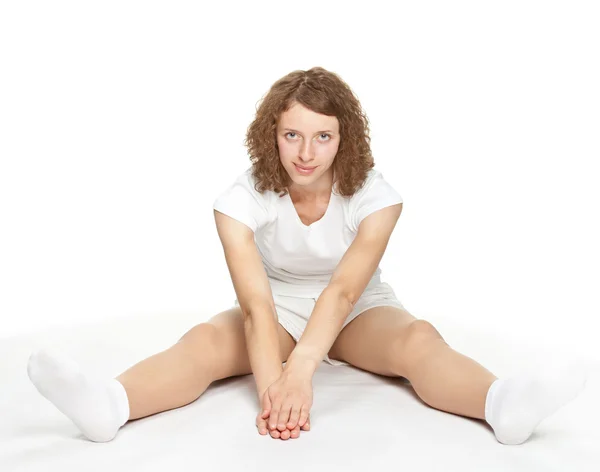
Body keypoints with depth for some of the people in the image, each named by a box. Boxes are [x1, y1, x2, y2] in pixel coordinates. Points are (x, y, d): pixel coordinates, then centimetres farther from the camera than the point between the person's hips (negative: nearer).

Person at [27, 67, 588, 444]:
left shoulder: (374, 196, -19)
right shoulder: (242, 199, -19)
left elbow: (343, 289, -33)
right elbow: (256, 304, -30)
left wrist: (300, 369, -48)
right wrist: (271, 390, -45)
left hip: (358, 311, 0)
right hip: (281, 309, 0)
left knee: (419, 337, -32)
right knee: (206, 339, -30)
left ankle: (502, 403, -60)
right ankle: (110, 403, -55)